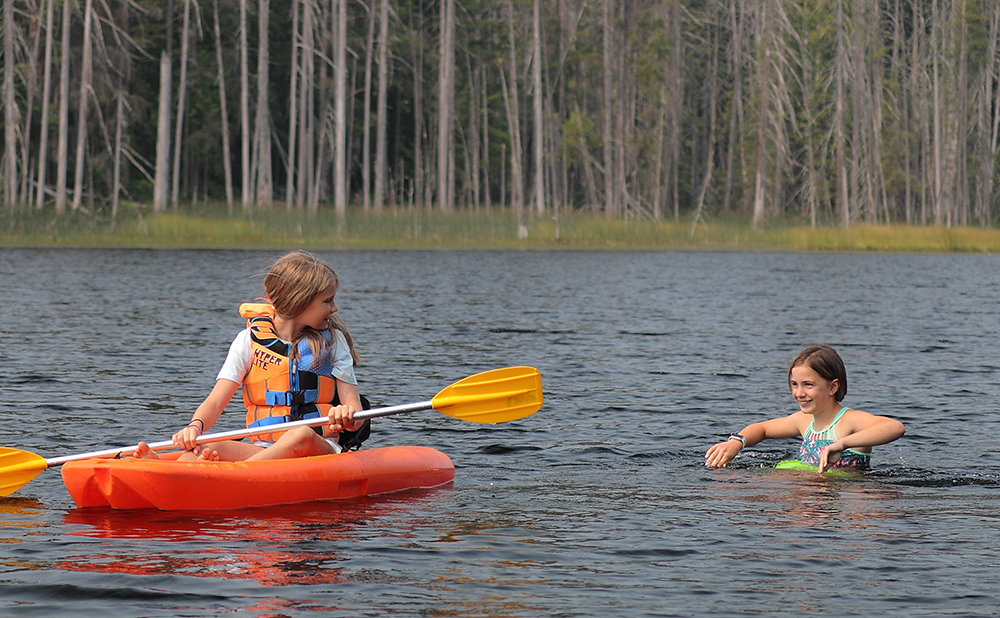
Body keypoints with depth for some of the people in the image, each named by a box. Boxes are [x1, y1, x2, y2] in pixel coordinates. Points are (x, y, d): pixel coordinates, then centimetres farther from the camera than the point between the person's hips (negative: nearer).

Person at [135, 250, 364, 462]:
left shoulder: (332, 340, 9)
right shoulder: (250, 340, 7)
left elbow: (355, 408, 3)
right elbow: (215, 401, -1)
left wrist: (346, 417, -23)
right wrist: (195, 427, -25)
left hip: (319, 449, 0)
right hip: (263, 449, 0)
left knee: (301, 435, -37)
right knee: (203, 448, -29)